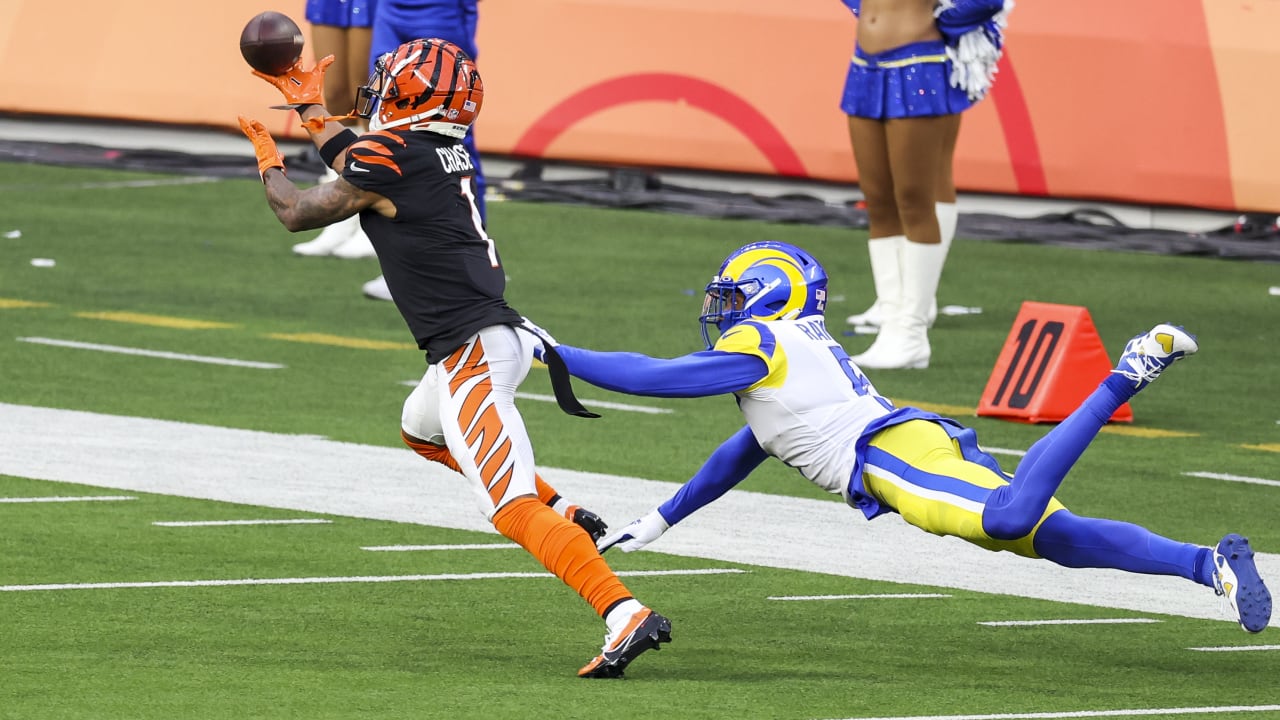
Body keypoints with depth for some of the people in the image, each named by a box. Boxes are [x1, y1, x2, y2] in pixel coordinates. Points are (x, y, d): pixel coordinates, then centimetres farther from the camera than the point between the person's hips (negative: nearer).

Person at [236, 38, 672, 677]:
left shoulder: (389, 159, -12)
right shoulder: (444, 151, 12)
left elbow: (296, 215, 2)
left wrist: (269, 162, 22)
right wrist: (308, 107, 45)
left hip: (471, 349, -9)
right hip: (494, 335, 9)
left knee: (512, 507, -16)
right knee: (422, 430, 36)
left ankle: (626, 615, -30)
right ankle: (566, 517, 29)